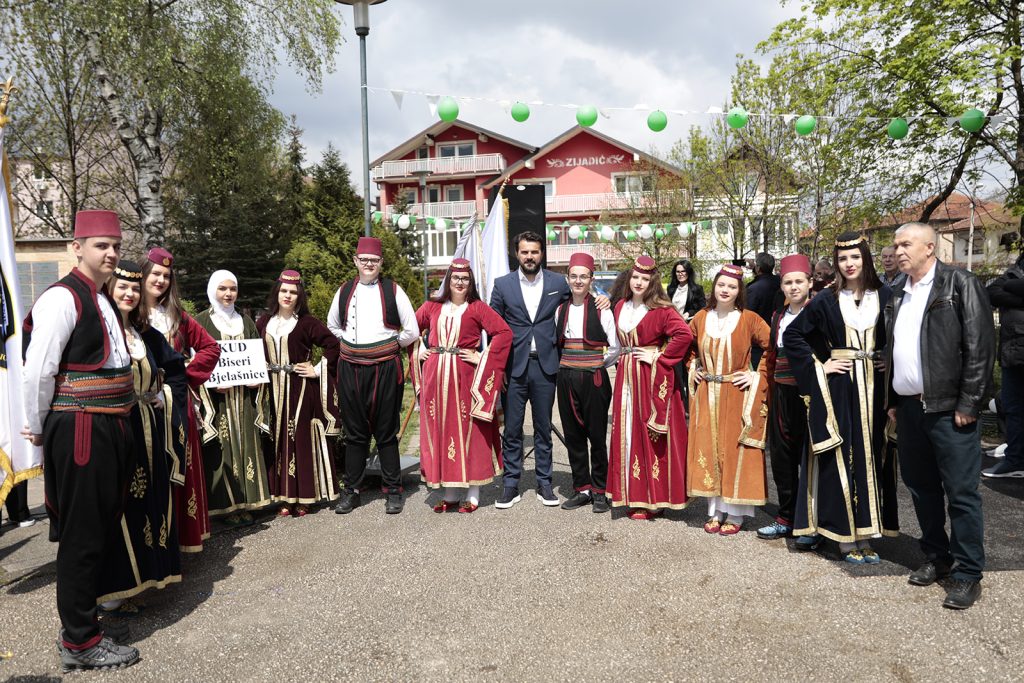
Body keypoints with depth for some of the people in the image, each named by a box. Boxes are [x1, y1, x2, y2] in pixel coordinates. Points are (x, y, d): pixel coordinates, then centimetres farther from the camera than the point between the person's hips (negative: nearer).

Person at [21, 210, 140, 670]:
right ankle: (79, 642, 14)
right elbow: (37, 373, -15)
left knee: (102, 529, 17)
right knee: (82, 534, 1)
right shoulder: (62, 298, -14)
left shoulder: (104, 300, 15)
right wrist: (38, 430, -5)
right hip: (80, 429, -9)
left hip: (111, 427, 9)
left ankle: (81, 614, 33)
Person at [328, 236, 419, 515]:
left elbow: (412, 331, 2)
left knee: (386, 433, 5)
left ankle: (393, 491, 16)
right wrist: (350, 343, 13)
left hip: (385, 368, -2)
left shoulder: (393, 291, 0)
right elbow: (332, 326, 23)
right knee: (354, 433, 10)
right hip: (351, 369, 3)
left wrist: (391, 345, 6)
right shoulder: (344, 291, 9)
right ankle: (351, 491, 20)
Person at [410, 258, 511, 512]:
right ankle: (450, 492, 18)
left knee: (469, 432, 1)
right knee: (440, 432, 7)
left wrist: (482, 357, -11)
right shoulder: (432, 307, 10)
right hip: (435, 378, 4)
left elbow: (504, 332, -9)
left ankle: (472, 494, 12)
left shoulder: (477, 308, 0)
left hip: (466, 378, -3)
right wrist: (418, 351, 10)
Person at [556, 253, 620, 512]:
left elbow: (615, 347, -6)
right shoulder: (561, 310, 9)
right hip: (566, 379, 5)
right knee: (573, 436, 9)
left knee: (597, 435, 3)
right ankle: (582, 489, 22)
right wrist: (567, 365, 10)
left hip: (594, 379, -5)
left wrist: (597, 364, 1)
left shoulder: (601, 309, -6)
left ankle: (599, 491, 16)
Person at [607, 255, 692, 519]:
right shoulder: (620, 307, 11)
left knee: (651, 437, -1)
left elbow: (685, 335, -21)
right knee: (628, 435, 8)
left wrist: (659, 357, -16)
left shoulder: (661, 309, -9)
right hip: (626, 377, 6)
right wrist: (622, 358, 11)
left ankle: (655, 498, 10)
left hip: (652, 377, -6)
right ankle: (634, 495, 19)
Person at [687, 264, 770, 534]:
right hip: (706, 395, 4)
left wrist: (758, 375, -9)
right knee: (708, 450, 6)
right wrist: (692, 368, 10)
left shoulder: (749, 319, -6)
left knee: (735, 450, 2)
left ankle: (735, 514, 14)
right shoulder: (701, 318, 5)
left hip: (737, 395, -3)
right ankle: (715, 510, 19)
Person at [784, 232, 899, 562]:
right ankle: (844, 535, 8)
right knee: (840, 456, -1)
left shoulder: (885, 296, 4)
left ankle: (865, 532, 16)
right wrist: (818, 366, -3)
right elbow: (792, 334, 3)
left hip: (875, 386, 2)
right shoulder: (827, 300, 1)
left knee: (871, 455, 6)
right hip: (837, 386, -2)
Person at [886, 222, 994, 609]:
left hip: (948, 409, -6)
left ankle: (968, 574, 12)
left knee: (961, 493, 0)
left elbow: (980, 347, -11)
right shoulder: (898, 295, 13)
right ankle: (937, 557, 30)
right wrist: (892, 399, 13)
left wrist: (968, 404, -14)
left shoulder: (960, 285, -6)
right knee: (921, 487, 15)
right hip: (908, 407, 7)